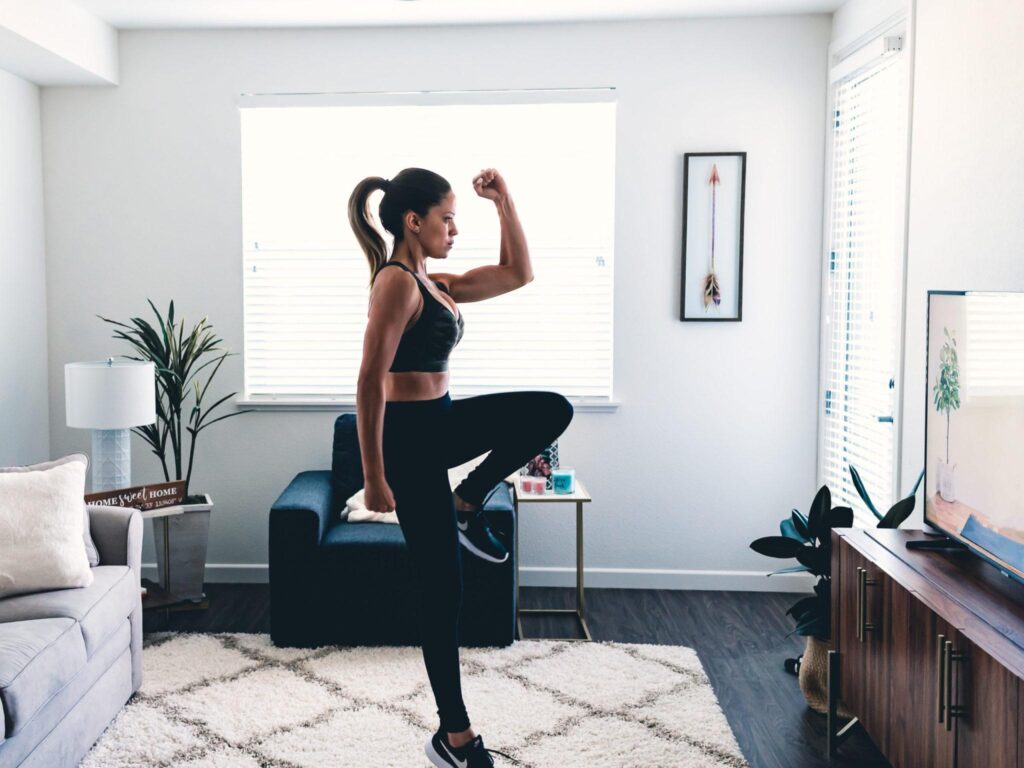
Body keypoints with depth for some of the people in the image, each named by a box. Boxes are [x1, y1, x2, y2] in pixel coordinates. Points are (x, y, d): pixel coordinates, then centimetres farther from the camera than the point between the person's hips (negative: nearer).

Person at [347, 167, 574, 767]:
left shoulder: (432, 283, 10)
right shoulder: (396, 281, -17)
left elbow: (519, 273, 16)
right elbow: (370, 383, -21)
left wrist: (505, 201, 9)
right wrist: (375, 478, -20)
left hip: (441, 422, 9)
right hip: (409, 436, -9)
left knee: (552, 410, 3)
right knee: (443, 591, 0)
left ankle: (469, 503, 12)